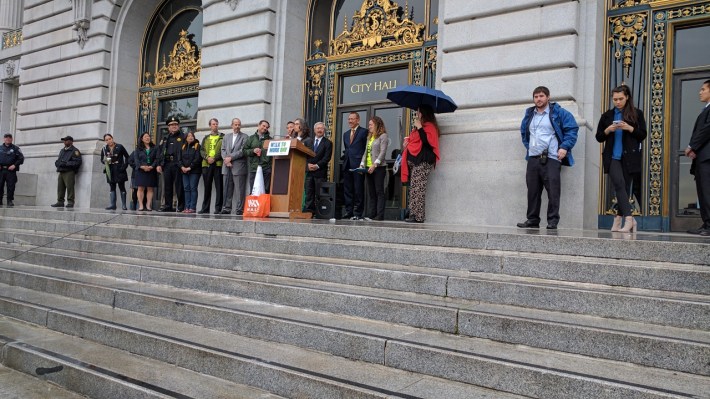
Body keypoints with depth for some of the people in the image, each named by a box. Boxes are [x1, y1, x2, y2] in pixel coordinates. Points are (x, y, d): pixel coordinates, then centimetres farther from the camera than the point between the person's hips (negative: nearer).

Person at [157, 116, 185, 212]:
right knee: (167, 186, 7)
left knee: (179, 186, -5)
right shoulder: (165, 139, 20)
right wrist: (159, 164, 7)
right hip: (167, 164, 5)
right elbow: (159, 152, 18)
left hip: (178, 164, -5)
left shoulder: (183, 137, 4)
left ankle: (181, 206, 0)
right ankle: (168, 206, 13)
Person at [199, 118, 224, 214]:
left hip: (218, 164, -4)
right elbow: (201, 150, 11)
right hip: (206, 164, 4)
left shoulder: (223, 137, 6)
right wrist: (207, 158, -8)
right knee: (207, 187, 7)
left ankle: (218, 208, -2)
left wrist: (215, 158, -14)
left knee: (219, 187, -5)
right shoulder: (206, 138, 20)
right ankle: (205, 208, 12)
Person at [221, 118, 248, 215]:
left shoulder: (244, 137, 3)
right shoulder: (226, 137, 20)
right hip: (227, 167, 5)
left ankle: (240, 209, -4)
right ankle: (227, 208, 11)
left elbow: (243, 151, -7)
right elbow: (223, 150, 14)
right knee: (227, 189, 6)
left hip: (239, 167, -5)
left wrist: (231, 157, -11)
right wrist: (226, 159, -4)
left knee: (240, 190, -6)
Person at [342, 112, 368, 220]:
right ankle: (348, 212, 14)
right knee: (347, 190, 8)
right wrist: (345, 156, 11)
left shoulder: (364, 132, -1)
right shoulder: (345, 134, 20)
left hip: (358, 165, -7)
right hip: (347, 165, 7)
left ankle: (357, 213, 1)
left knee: (358, 190, -3)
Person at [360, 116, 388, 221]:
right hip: (368, 168, 8)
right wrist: (362, 164, 6)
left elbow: (383, 152, -11)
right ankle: (371, 215, 7)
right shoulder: (369, 137, 21)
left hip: (379, 168, -7)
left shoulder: (383, 136, -2)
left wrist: (375, 164, -20)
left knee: (379, 191, -6)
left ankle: (380, 215, -5)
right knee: (371, 193, 6)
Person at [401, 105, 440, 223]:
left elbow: (428, 141, -20)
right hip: (414, 161, 10)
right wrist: (407, 141, 12)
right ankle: (413, 214, 9)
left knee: (417, 189, -12)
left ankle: (418, 216, -11)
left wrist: (419, 128, -15)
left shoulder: (429, 126, -6)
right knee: (414, 188, 7)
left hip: (422, 162, -10)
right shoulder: (420, 126, 25)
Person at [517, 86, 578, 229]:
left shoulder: (559, 113, 1)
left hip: (551, 159, -5)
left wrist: (565, 147, -11)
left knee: (553, 191, -9)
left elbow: (572, 130, -2)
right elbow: (524, 132, 33)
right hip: (533, 159, 5)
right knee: (532, 192, 6)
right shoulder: (529, 114, 18)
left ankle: (553, 222, -4)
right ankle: (532, 220, 13)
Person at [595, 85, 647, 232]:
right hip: (612, 157, 0)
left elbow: (643, 135, 3)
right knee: (619, 184, -16)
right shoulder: (607, 115, 12)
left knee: (624, 187, 2)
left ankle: (618, 219, 10)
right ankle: (629, 219, -19)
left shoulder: (637, 114, 7)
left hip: (629, 157, 0)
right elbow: (599, 137, 12)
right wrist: (608, 130, -8)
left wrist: (629, 128, -13)